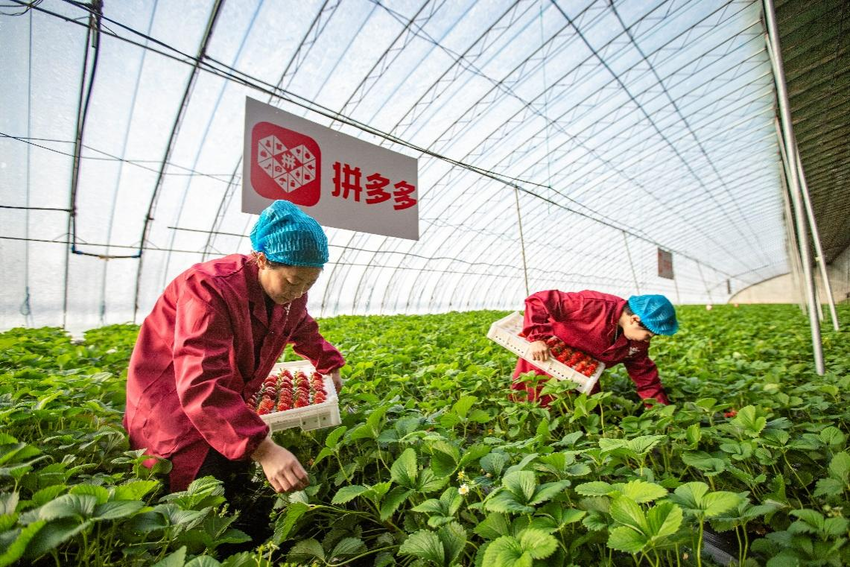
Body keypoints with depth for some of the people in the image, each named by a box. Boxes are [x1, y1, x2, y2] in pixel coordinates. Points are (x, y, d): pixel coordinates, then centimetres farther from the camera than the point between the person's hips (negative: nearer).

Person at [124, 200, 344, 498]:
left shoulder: (289, 292, -8)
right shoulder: (210, 289, -31)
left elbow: (304, 331, 16)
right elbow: (202, 387, -40)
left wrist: (330, 365, 11)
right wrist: (263, 449, -47)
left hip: (227, 404, 6)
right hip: (170, 404, -6)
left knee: (239, 492, 3)